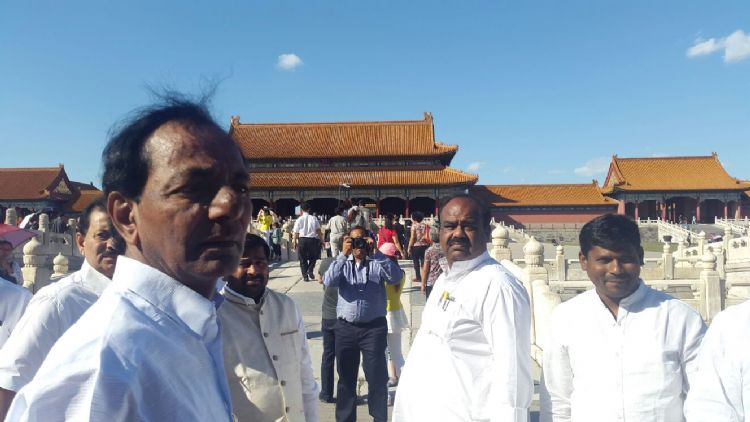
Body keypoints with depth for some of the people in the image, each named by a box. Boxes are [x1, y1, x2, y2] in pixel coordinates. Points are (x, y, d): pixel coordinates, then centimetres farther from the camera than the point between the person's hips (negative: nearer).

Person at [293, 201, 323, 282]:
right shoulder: (313, 218, 0)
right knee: (313, 256, 21)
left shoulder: (299, 219, -2)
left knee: (303, 259, 11)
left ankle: (305, 276, 9)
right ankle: (310, 270, 1)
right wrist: (321, 240, 5)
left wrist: (295, 242, 8)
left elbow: (296, 233, -2)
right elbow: (318, 230, -1)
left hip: (302, 240, 0)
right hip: (312, 239, 1)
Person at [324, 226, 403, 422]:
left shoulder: (377, 263, 0)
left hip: (374, 327, -2)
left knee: (377, 378, 5)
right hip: (345, 328, 2)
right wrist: (343, 255, -19)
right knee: (346, 378, 14)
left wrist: (376, 253, -21)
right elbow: (329, 281, -12)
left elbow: (396, 277, -17)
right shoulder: (343, 263, 5)